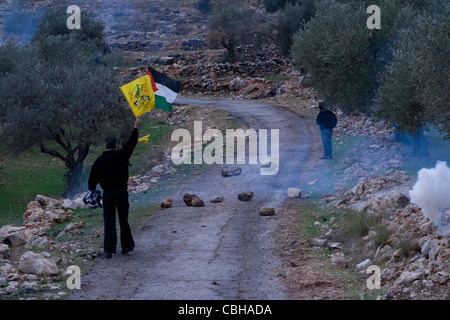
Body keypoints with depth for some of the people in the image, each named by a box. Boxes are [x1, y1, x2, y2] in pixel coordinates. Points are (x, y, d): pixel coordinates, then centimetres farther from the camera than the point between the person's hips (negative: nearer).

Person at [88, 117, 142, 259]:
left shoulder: (99, 161, 0)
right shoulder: (120, 156, -7)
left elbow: (93, 178, 6)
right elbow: (130, 144, 4)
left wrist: (92, 189, 25)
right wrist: (136, 129, 15)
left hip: (107, 194, 1)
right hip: (121, 192, -1)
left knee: (109, 222, 1)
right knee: (123, 220, 11)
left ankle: (109, 250, -5)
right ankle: (127, 246, 20)